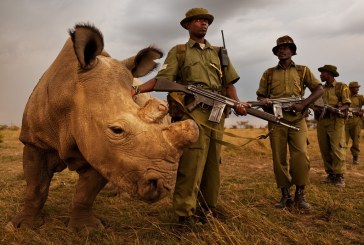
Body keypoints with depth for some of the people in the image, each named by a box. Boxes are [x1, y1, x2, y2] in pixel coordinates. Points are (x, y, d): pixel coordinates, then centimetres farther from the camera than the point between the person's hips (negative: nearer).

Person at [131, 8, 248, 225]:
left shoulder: (219, 53, 21)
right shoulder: (178, 52, 10)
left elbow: (229, 83, 16)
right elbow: (162, 79, -2)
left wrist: (237, 104, -2)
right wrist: (137, 89, -18)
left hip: (217, 114, 5)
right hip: (192, 113, -4)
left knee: (212, 163, 9)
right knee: (192, 163, -9)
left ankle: (207, 207, 23)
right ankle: (185, 213, 0)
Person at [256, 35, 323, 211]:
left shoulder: (302, 70, 12)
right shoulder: (269, 73, 15)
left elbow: (319, 89, 7)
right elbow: (260, 95, 16)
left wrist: (303, 104, -9)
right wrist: (264, 101, -9)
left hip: (297, 119, -1)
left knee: (301, 156, -12)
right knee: (279, 159, 2)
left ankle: (300, 195, 4)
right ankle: (285, 195, 13)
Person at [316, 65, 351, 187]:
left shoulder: (342, 87, 3)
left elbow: (347, 104, -3)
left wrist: (337, 110, -23)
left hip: (336, 121, -5)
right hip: (322, 121, 5)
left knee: (337, 149, -9)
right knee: (325, 150, 4)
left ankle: (339, 176, -2)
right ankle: (330, 174, 12)